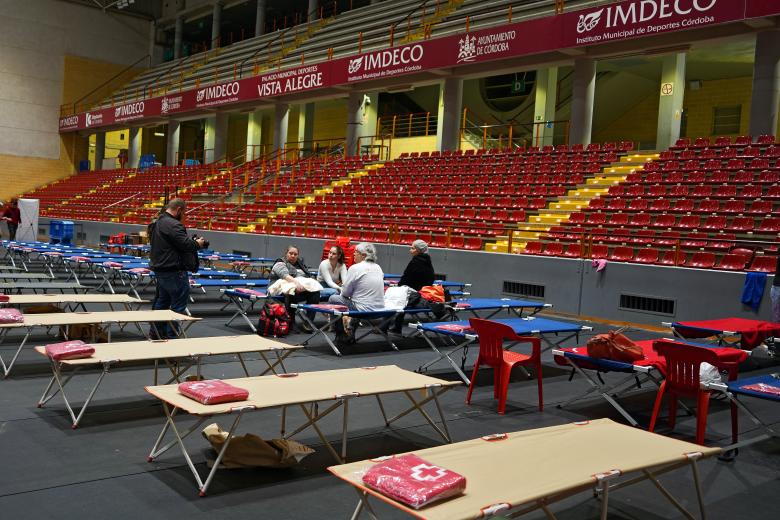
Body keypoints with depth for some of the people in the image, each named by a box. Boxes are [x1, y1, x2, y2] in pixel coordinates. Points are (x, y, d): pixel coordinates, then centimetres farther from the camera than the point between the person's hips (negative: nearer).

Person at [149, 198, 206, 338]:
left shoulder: (157, 223, 14)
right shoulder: (173, 225, -19)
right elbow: (186, 244, -24)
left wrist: (193, 242, 12)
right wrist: (198, 244, -4)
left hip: (159, 268, 11)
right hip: (173, 271, -11)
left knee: (162, 301, 21)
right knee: (178, 304, -3)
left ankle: (156, 332, 29)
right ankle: (172, 335, -1)